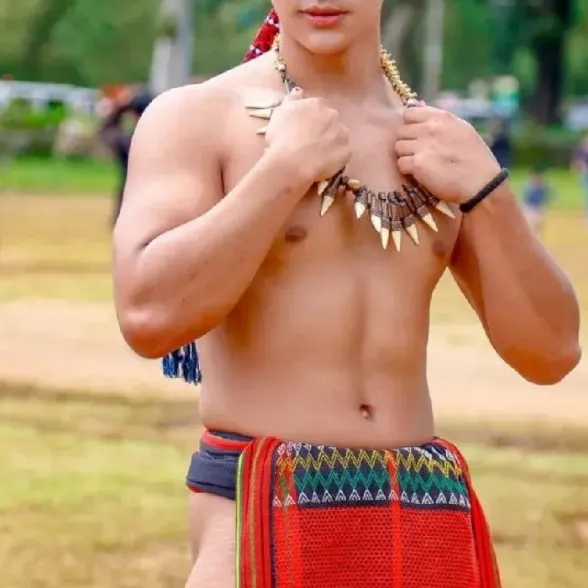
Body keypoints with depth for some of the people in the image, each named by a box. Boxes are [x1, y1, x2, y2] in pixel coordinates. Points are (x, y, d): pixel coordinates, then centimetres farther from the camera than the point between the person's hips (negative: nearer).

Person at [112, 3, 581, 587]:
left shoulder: (441, 141, 10)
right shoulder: (195, 118, -3)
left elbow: (550, 353, 6)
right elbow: (148, 315, -18)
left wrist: (485, 187, -5)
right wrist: (287, 168, -14)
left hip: (428, 517, 4)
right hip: (263, 511, -4)